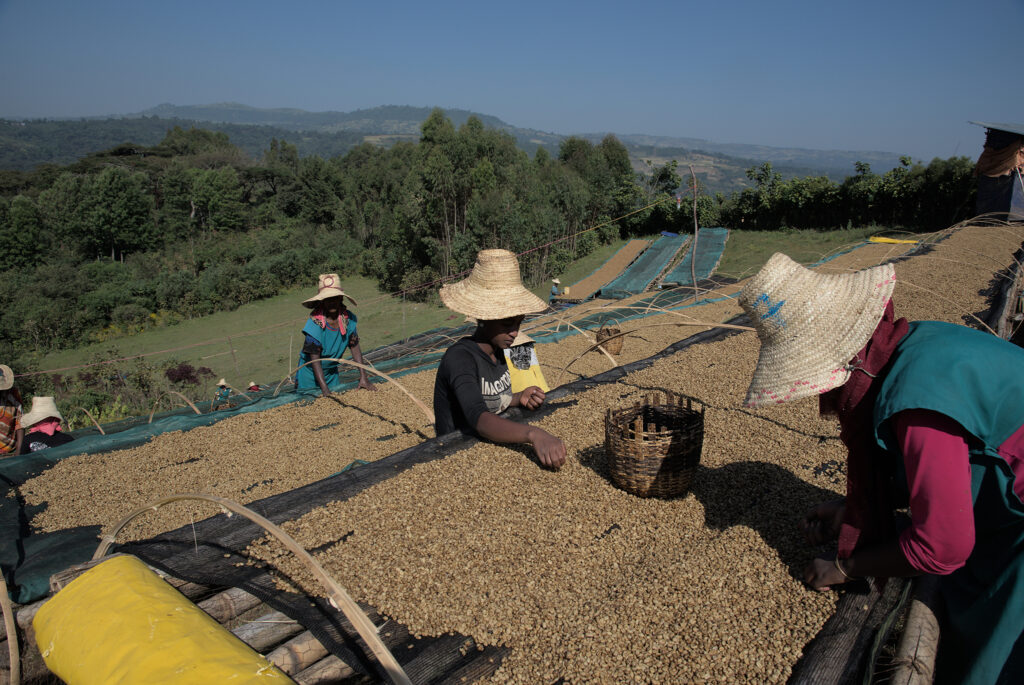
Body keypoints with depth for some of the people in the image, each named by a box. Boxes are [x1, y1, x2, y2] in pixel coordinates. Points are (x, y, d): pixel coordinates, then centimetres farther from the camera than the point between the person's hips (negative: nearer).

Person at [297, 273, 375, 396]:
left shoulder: (348, 318, -13)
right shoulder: (315, 322, -26)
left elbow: (355, 348, -8)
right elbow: (314, 358, -25)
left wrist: (363, 378, -14)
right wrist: (324, 388, -31)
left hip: (331, 371, 4)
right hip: (311, 371, -4)